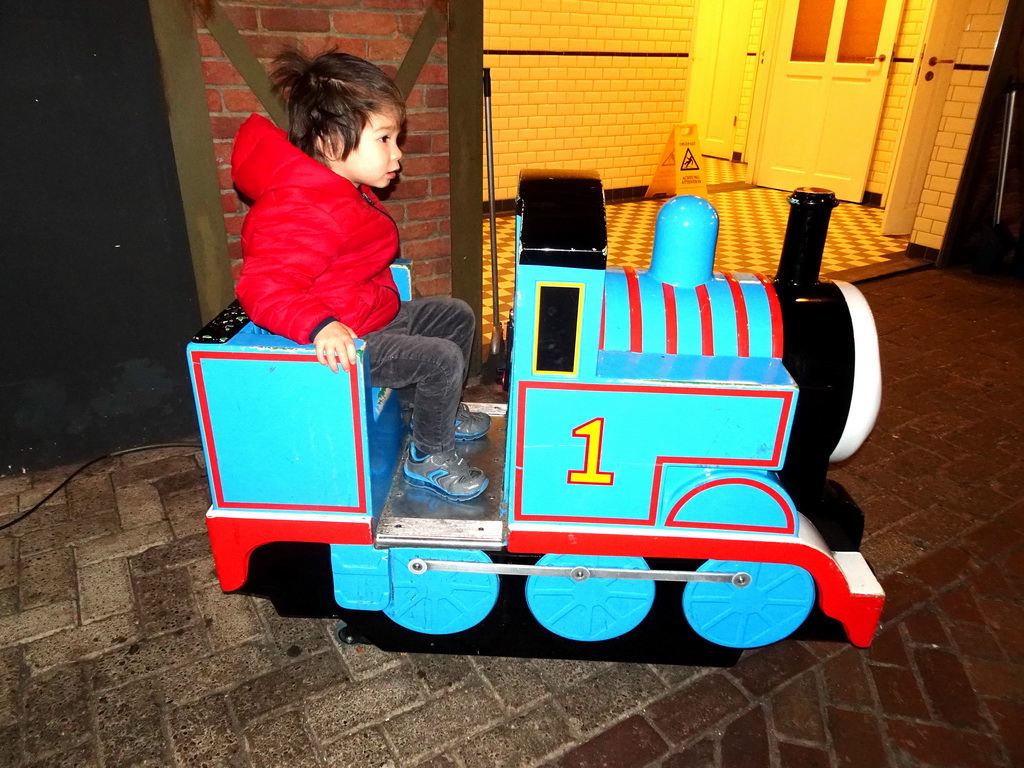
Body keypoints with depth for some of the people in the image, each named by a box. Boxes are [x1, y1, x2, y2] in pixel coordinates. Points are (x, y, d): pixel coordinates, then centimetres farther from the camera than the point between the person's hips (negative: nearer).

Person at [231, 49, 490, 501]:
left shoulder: (343, 190, 7)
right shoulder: (304, 212, -29)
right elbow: (264, 287, -37)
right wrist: (320, 326, -51)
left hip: (377, 315, 11)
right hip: (344, 343, -11)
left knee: (457, 316, 16)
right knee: (442, 359, -21)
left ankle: (442, 412, 32)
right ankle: (428, 457, 3)